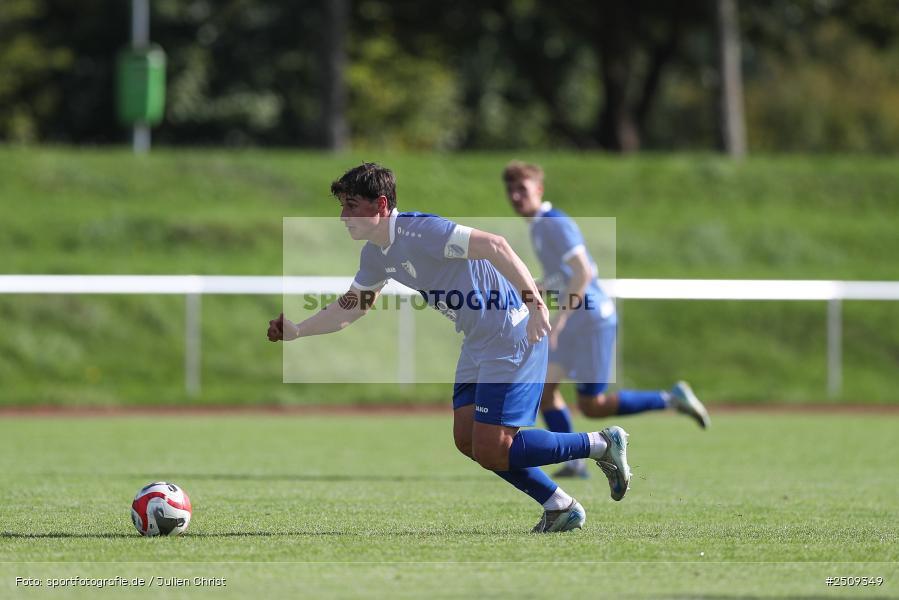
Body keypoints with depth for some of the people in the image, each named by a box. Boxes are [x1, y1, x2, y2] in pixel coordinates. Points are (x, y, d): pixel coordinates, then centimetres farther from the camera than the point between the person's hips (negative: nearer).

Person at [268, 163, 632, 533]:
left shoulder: (420, 231, -22)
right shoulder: (376, 255, 8)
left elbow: (495, 246, -29)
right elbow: (352, 307, 23)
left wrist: (533, 301, -35)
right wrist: (295, 331, 12)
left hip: (512, 334, -10)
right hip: (478, 342, 10)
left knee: (490, 450, -11)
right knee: (466, 440, 7)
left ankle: (602, 444, 2)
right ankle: (559, 507, 15)